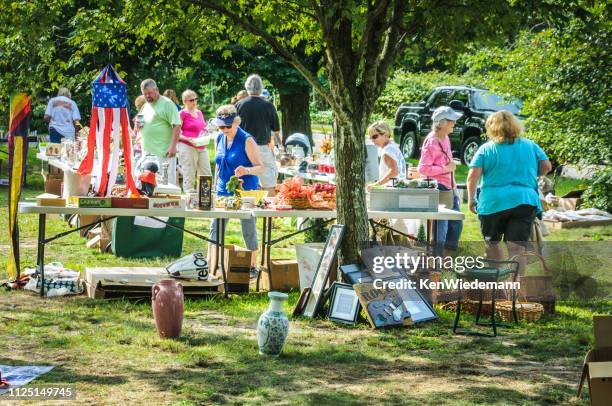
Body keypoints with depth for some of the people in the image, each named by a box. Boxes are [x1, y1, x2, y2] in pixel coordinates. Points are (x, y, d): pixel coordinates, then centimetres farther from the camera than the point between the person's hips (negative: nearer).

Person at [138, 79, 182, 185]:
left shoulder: (167, 104, -5)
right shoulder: (145, 106, 19)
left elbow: (177, 126, -11)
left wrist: (173, 146, -19)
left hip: (163, 153, -8)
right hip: (147, 152, 8)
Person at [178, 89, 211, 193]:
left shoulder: (199, 113, 17)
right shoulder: (182, 114, -4)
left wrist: (206, 133, 9)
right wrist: (188, 139, -21)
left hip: (202, 148, 7)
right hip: (187, 148, -7)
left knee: (207, 176, 5)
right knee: (189, 177, -5)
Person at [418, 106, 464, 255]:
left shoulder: (445, 139, 12)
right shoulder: (431, 142, -16)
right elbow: (423, 168, -22)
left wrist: (454, 188, 21)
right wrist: (446, 168, -19)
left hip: (448, 188, 10)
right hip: (437, 188, -10)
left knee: (456, 223, 15)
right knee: (440, 227, -9)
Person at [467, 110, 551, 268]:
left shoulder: (486, 149, 0)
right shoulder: (530, 146, 9)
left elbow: (473, 175, -8)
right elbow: (546, 166, 10)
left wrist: (471, 198, 3)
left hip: (492, 202, -1)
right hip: (525, 201, 1)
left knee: (492, 243, 20)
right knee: (516, 248, -5)